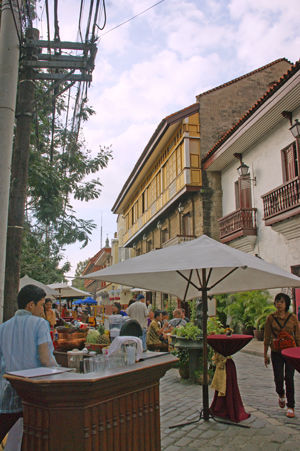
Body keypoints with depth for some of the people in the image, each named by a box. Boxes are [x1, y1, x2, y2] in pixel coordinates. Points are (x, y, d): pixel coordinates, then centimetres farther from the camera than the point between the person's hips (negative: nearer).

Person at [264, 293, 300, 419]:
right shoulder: (271, 318, -2)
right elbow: (267, 337, 3)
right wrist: (265, 354, 4)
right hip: (276, 352, 0)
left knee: (289, 378, -1)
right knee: (278, 378, 0)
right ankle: (281, 395, 34)